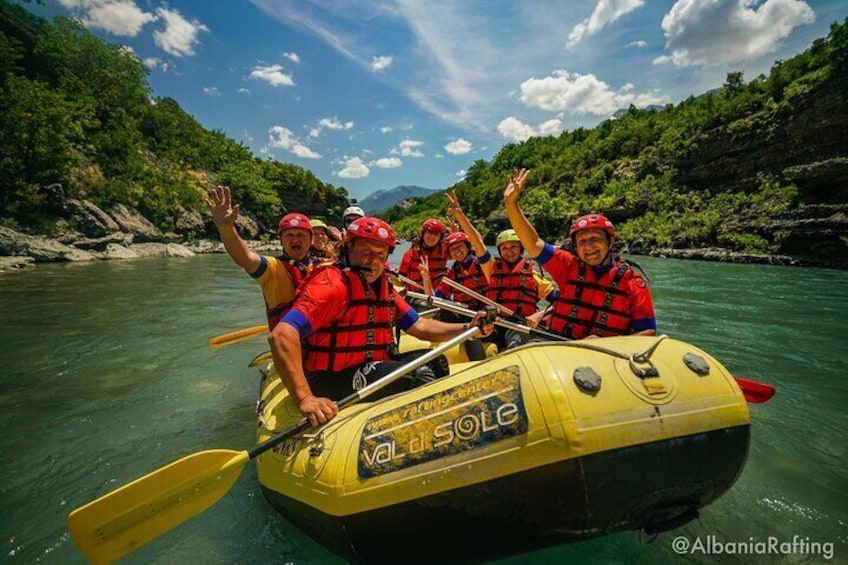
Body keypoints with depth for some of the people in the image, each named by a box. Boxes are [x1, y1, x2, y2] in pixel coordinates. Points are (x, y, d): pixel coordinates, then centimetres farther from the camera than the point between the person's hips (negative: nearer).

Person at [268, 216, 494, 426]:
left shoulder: (382, 286, 6)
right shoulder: (332, 284, -20)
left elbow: (418, 326, 6)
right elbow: (281, 335, -31)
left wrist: (466, 329, -7)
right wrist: (305, 399, -39)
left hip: (370, 368, 9)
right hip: (331, 382, -8)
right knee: (420, 375, -22)